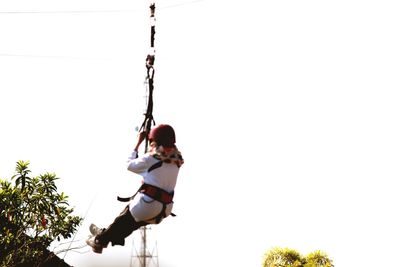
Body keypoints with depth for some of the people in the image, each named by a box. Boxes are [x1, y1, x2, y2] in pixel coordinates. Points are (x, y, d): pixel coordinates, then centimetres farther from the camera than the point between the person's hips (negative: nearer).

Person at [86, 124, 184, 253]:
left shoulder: (151, 157, -9)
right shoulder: (176, 159, 6)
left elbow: (130, 165, 6)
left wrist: (138, 143, 13)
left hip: (147, 204, -6)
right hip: (164, 209, 6)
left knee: (123, 220, 19)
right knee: (132, 222, 27)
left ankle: (99, 241, 35)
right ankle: (105, 235, 43)